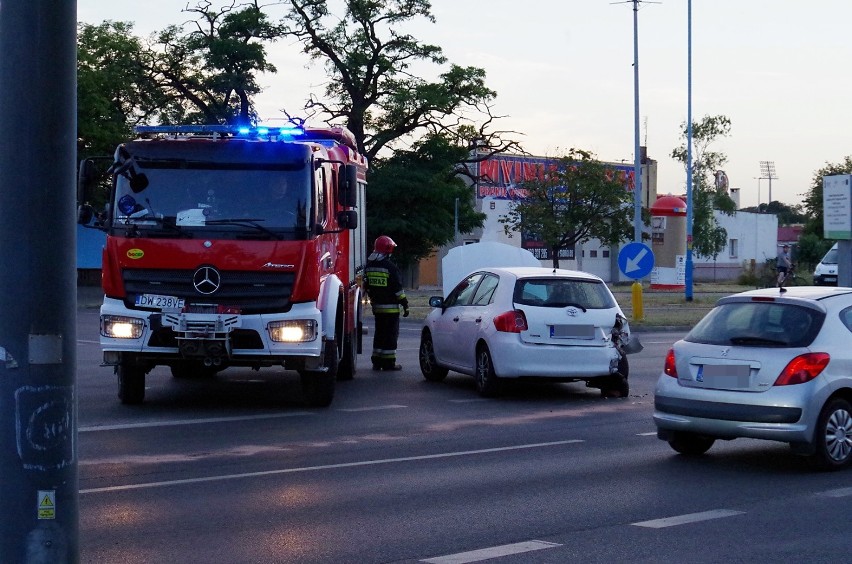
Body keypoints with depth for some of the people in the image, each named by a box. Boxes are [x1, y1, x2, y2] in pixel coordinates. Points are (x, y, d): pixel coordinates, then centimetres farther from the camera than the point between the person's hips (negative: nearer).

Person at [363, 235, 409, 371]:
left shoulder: (369, 266, 8)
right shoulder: (390, 267, -14)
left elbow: (366, 287, 15)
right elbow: (398, 289, -14)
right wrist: (405, 304, -8)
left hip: (377, 307, 7)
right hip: (391, 307, -7)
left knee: (379, 334, 15)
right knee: (391, 335, -1)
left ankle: (377, 361, 17)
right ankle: (388, 363, -2)